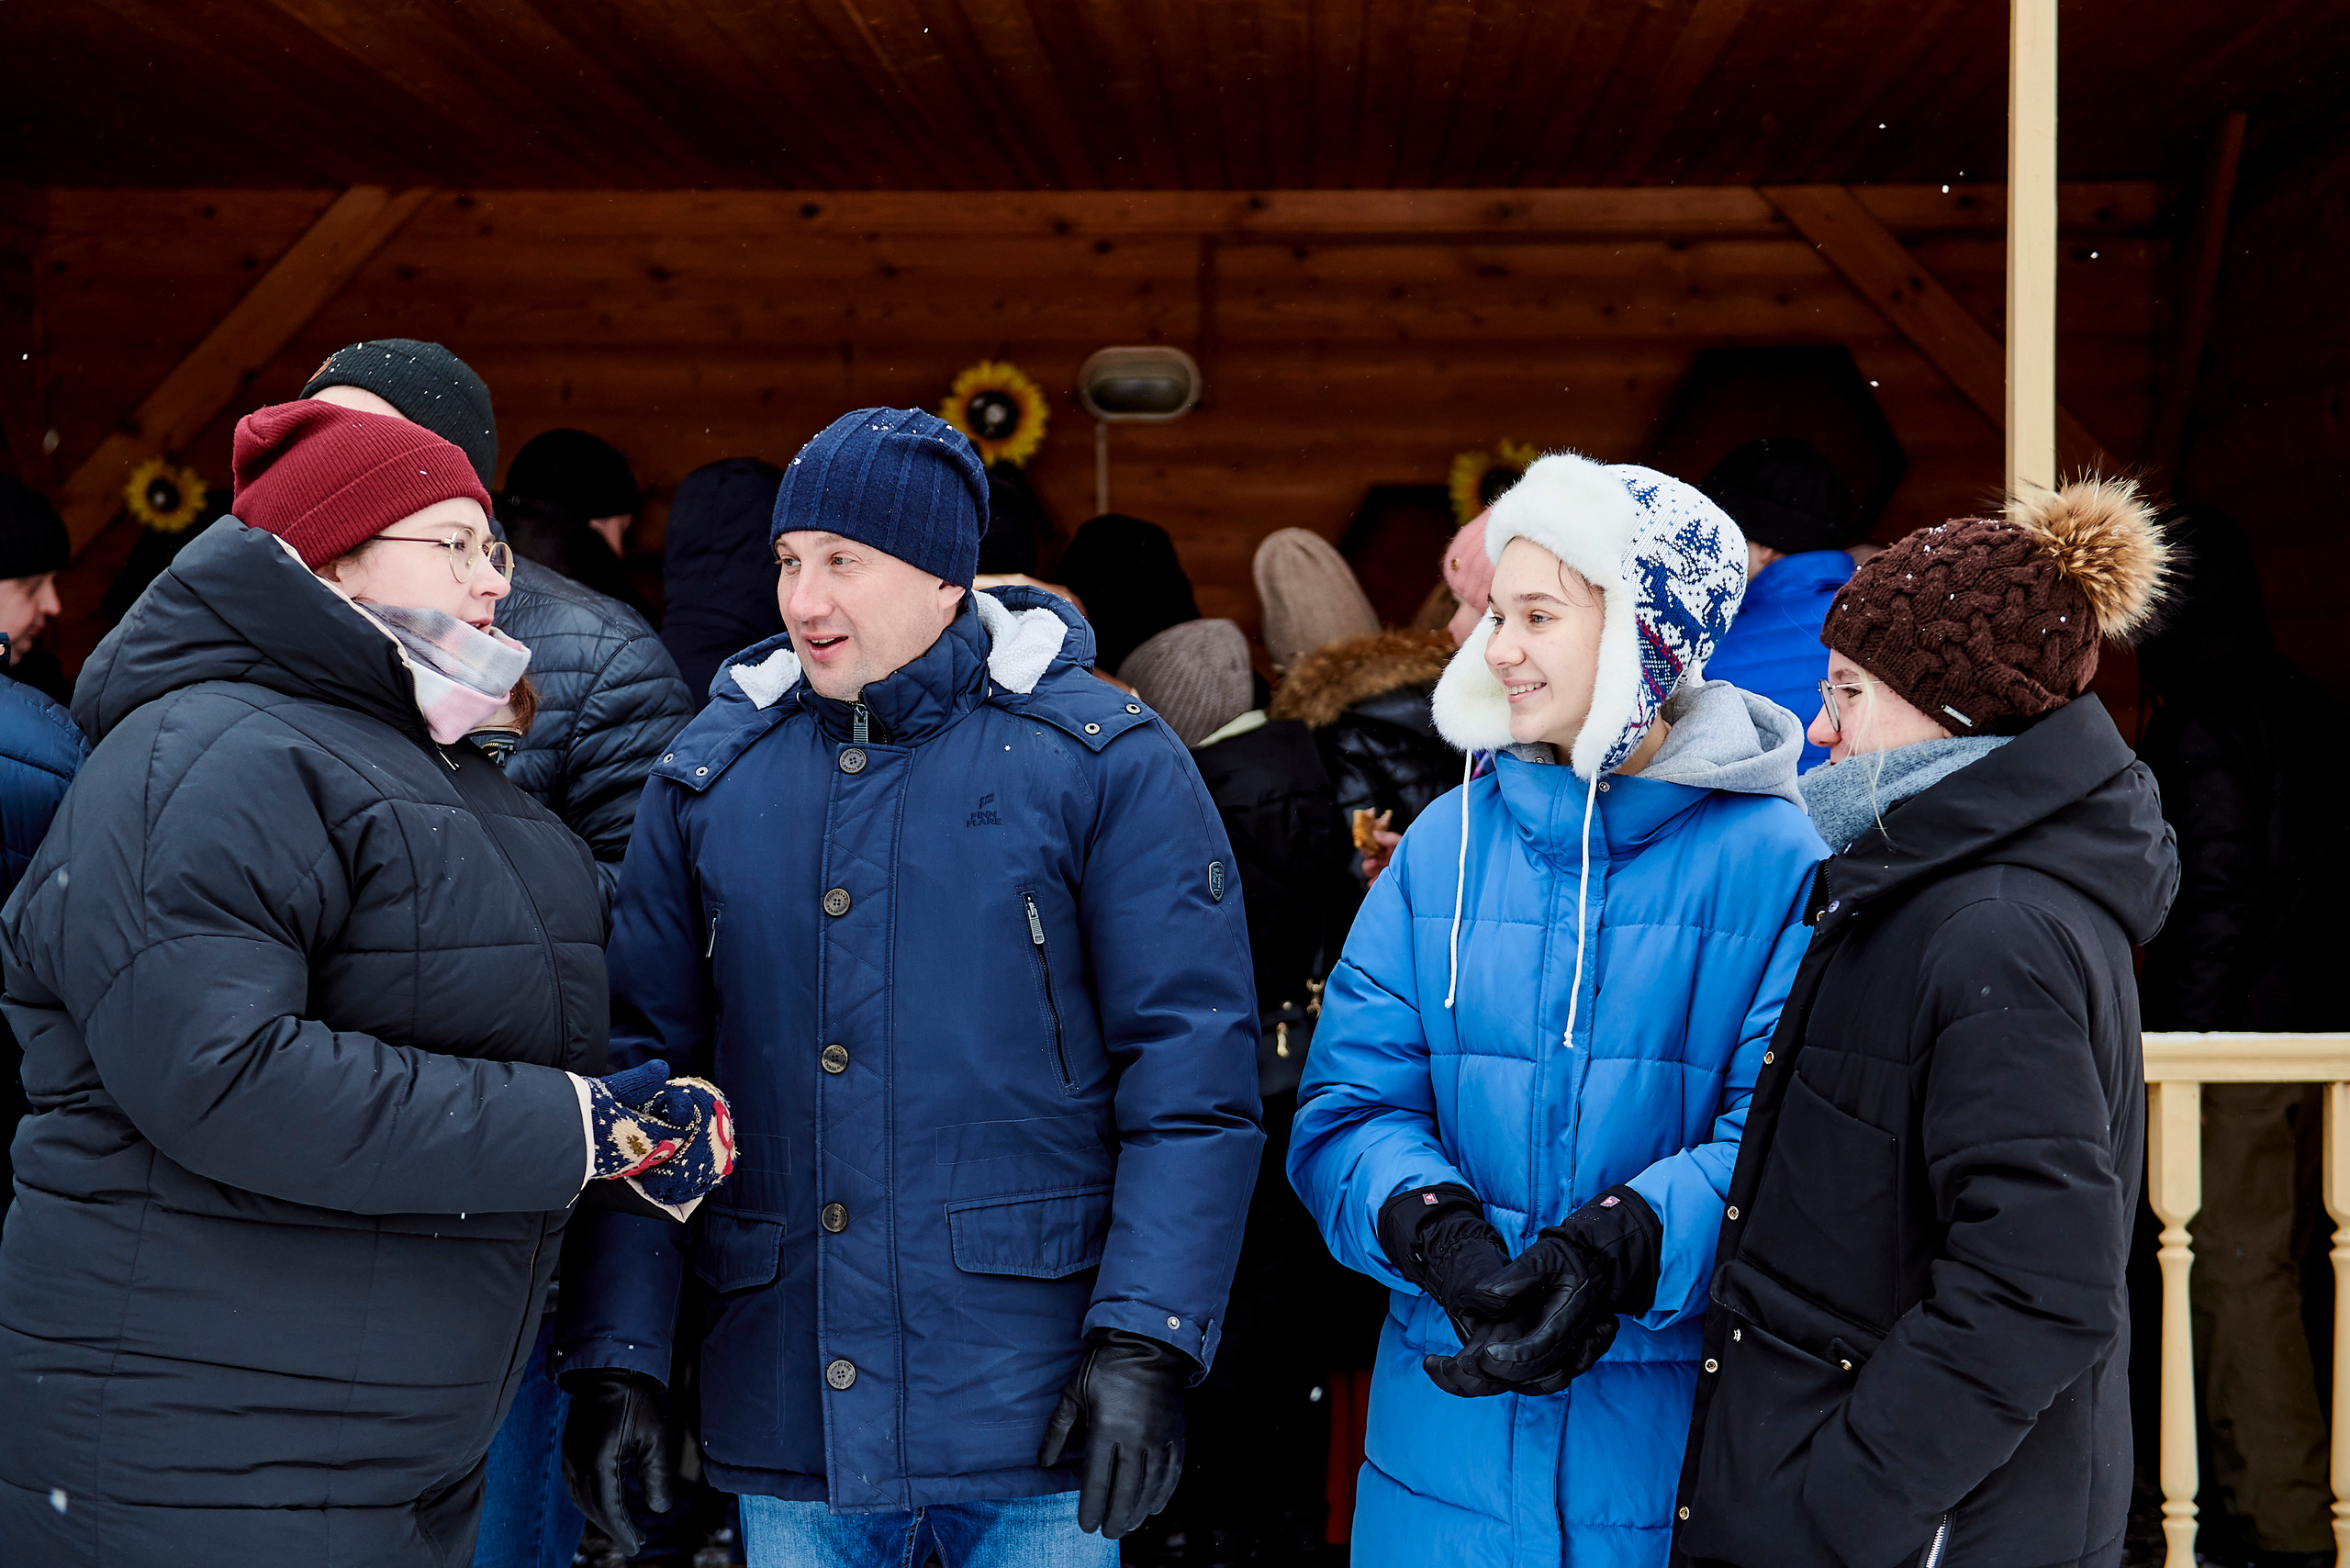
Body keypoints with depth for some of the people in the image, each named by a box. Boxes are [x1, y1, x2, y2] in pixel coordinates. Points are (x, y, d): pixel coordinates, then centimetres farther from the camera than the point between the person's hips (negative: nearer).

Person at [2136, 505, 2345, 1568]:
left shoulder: (2201, 727, -12)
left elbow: (2215, 898, -17)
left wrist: (2173, 1038, -15)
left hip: (2235, 1040, -9)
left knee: (2236, 1267, -5)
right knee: (2254, 1263, 14)